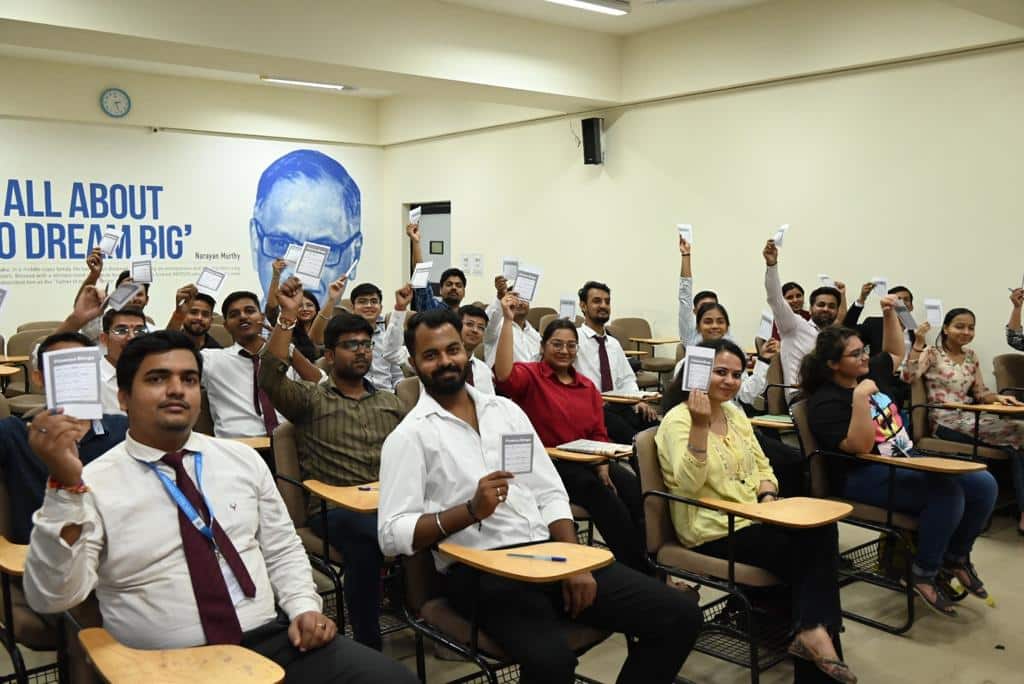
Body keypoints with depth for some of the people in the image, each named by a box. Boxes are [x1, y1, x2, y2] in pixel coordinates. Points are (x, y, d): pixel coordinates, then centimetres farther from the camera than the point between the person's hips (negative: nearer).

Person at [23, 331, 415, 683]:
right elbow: (51, 598, -12)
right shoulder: (95, 485, -1)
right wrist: (64, 485, -21)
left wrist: (305, 607, -1)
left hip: (271, 641, 3)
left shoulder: (243, 460, 11)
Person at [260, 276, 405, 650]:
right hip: (334, 508, -3)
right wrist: (288, 315, -16)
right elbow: (271, 376, -9)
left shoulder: (391, 403, 22)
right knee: (366, 537, -37)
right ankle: (367, 644, -21)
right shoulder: (310, 400, 10)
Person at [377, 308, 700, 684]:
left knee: (679, 614, -5)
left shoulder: (506, 409, 15)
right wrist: (471, 511, -20)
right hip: (480, 571, -5)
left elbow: (550, 494, 14)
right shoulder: (408, 436, 0)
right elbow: (392, 533, -9)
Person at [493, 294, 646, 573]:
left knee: (632, 487, -25)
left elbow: (599, 433, 17)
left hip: (587, 461, 5)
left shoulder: (587, 385, 20)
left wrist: (603, 466, -4)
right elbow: (503, 375, -22)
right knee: (600, 493, -31)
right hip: (546, 463, -5)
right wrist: (508, 321, -24)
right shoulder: (530, 375, 3)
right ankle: (638, 570, -23)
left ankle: (647, 565, -21)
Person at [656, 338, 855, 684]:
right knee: (807, 544, -21)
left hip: (753, 518, 7)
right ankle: (814, 630, -8)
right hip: (713, 532, -7)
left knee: (821, 528, -20)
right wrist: (699, 425, -32)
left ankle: (814, 630, -17)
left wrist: (767, 498, -3)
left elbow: (762, 467, 19)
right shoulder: (678, 419, -11)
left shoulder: (736, 414, 14)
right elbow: (689, 484, -24)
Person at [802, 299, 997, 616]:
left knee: (983, 484, -7)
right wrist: (860, 397, -31)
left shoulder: (869, 373, 9)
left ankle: (956, 556, 12)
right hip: (866, 477, -9)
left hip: (908, 462, 9)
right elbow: (860, 446, -24)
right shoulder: (826, 402, -15)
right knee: (947, 492, -31)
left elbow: (895, 353, 27)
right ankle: (924, 573, -13)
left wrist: (889, 315, 13)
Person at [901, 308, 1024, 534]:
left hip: (971, 418, 6)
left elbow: (980, 393, 21)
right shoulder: (932, 353, 0)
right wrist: (919, 342, -22)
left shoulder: (971, 356, 18)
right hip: (945, 422, -6)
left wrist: (997, 397, -1)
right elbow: (908, 376, -17)